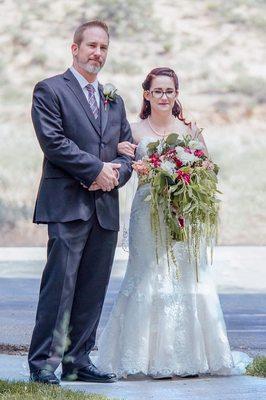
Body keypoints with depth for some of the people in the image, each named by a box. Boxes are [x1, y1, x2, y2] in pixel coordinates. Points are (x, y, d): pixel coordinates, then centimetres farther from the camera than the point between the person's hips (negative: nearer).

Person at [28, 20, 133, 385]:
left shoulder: (113, 100, 22)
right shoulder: (50, 90, 1)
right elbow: (53, 141, -10)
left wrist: (117, 173, -3)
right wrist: (97, 169, -12)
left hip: (106, 206, 6)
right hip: (68, 204, -6)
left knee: (93, 288, 5)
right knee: (60, 284, -10)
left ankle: (78, 361, 10)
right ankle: (43, 363, -6)